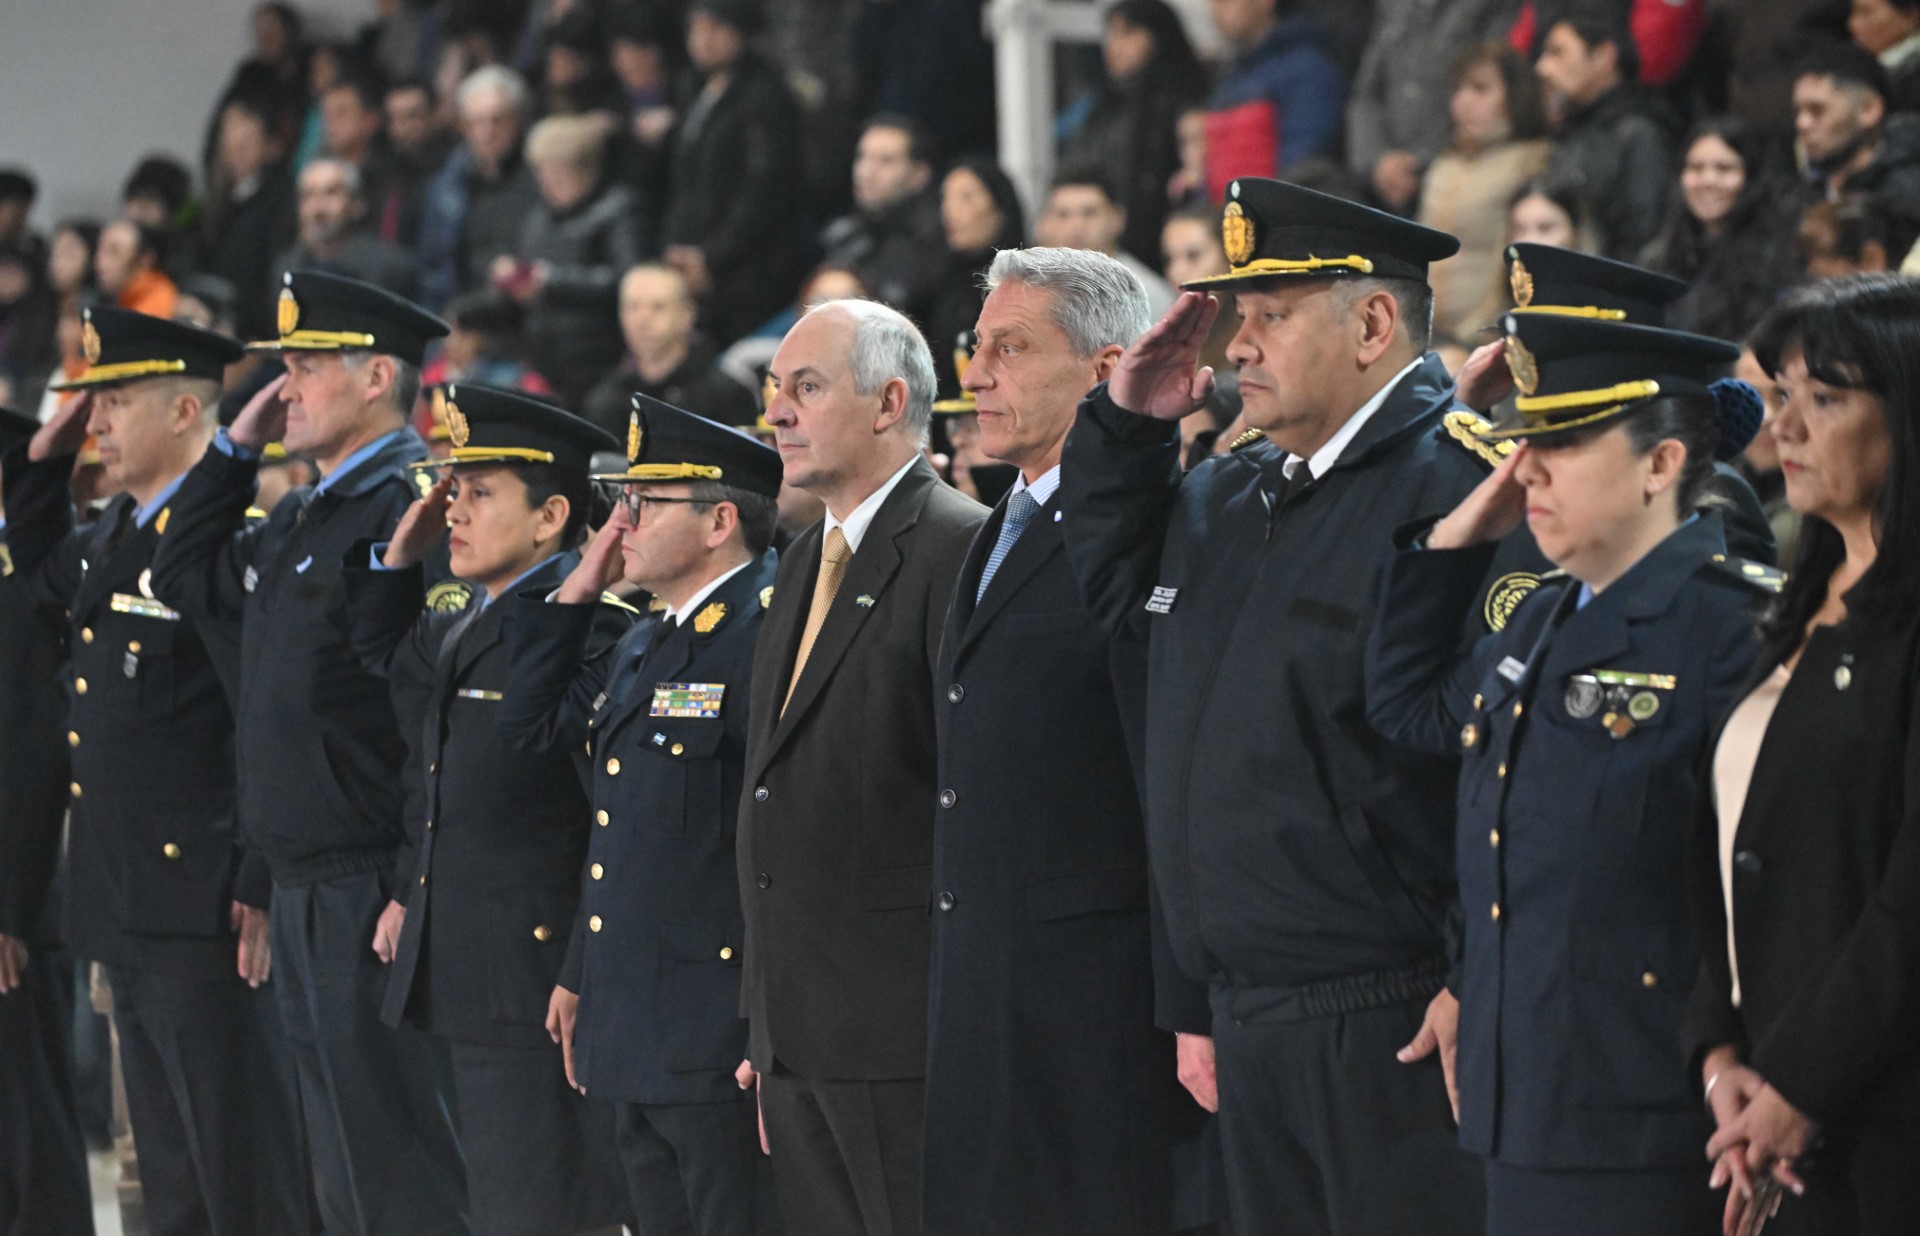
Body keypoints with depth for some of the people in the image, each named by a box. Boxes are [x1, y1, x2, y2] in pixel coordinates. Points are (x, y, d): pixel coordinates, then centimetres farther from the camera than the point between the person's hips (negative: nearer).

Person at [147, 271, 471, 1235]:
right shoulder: (302, 517, 16)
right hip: (303, 894, 10)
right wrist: (235, 449, 16)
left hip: (377, 897, -10)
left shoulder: (413, 505, -15)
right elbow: (187, 581, 28)